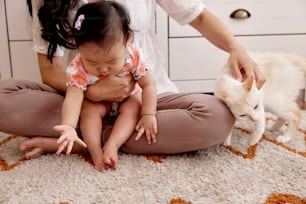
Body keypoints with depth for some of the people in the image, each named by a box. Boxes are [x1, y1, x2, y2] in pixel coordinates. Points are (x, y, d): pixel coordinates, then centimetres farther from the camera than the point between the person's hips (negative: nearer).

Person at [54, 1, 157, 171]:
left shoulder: (134, 56, -31)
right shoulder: (78, 68, -35)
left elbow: (148, 85, -20)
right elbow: (73, 98, -46)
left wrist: (148, 115, -28)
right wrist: (68, 126, -64)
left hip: (128, 97, 1)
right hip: (97, 101, 0)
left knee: (132, 108, -27)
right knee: (89, 109, -28)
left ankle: (112, 145, -33)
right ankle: (95, 150, -30)